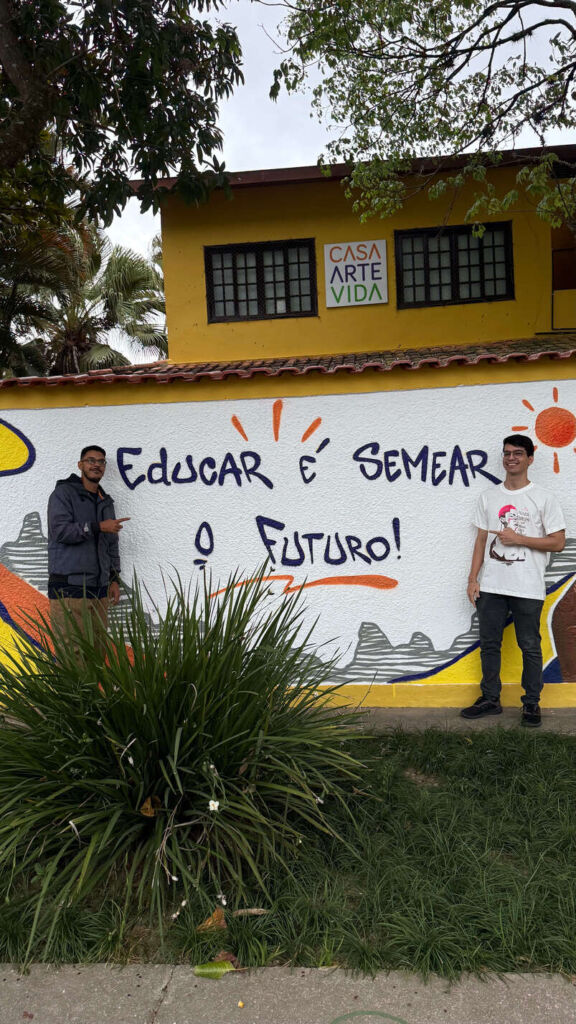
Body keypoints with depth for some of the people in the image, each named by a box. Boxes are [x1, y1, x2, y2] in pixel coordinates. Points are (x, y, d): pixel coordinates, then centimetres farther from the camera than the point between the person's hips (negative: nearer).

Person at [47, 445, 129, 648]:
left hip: (99, 589, 6)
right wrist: (98, 527, -14)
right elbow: (60, 530, -14)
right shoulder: (64, 493, 1)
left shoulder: (106, 502, 21)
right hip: (69, 588, -6)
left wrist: (114, 579, 16)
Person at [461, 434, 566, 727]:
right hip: (491, 586, 4)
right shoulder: (488, 497, 9)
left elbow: (558, 542, -6)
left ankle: (531, 703, 20)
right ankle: (490, 699, 23)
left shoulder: (543, 498, -3)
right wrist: (473, 579, 4)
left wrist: (518, 538, -14)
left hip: (528, 589, -3)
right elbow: (481, 540, 10)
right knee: (489, 644, 10)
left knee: (530, 647, 6)